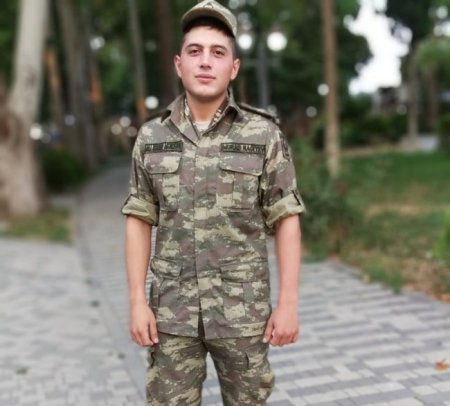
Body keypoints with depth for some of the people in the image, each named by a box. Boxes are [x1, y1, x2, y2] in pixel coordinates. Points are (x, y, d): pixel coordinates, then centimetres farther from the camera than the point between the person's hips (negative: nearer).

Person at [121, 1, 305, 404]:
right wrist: (137, 301, -2)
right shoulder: (152, 137, 0)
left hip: (242, 308, -1)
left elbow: (286, 221, -4)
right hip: (173, 308, 2)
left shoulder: (264, 135, -6)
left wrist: (288, 303, -8)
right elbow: (139, 221, 3)